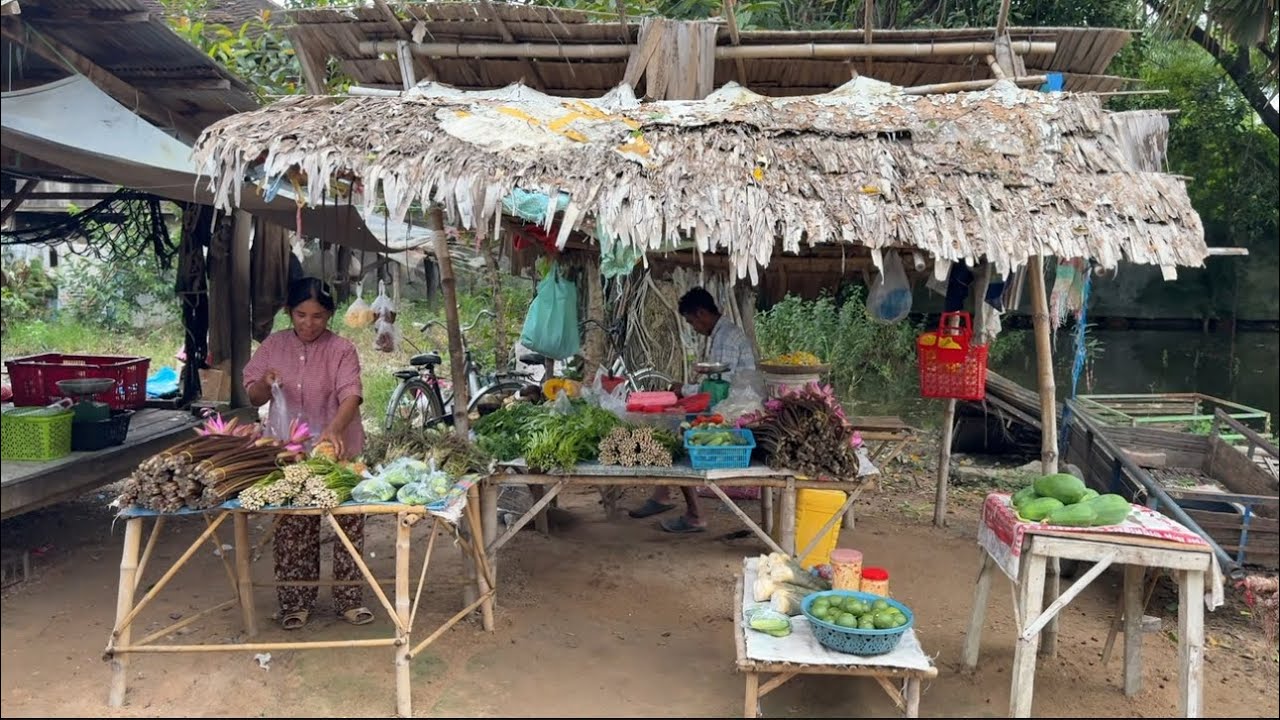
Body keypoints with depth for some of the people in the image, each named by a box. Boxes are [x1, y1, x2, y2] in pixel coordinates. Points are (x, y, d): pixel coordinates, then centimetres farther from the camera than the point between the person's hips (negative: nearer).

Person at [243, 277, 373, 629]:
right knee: (293, 529, 8)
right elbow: (253, 397, 8)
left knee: (348, 525, 4)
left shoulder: (341, 350, -8)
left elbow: (351, 395, -22)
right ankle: (295, 601, 22)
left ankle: (349, 599, 18)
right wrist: (264, 383, -16)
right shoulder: (273, 345, 3)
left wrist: (335, 429, -41)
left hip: (337, 452, -2)